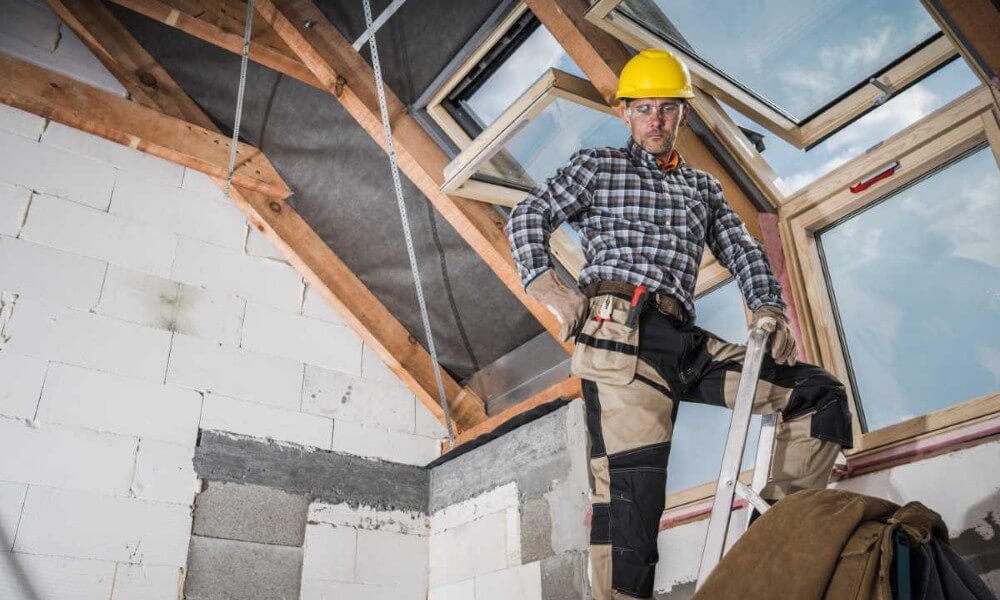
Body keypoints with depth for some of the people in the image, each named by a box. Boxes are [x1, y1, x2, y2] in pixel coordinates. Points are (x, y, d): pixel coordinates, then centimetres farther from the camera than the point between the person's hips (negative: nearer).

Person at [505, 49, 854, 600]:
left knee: (822, 395, -3)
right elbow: (527, 218, 11)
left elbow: (741, 251, 21)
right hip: (619, 331, -5)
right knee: (631, 483, -18)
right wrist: (545, 285, -6)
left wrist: (768, 306, 1)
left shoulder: (703, 187, 29)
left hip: (685, 342, 5)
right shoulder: (597, 166, 17)